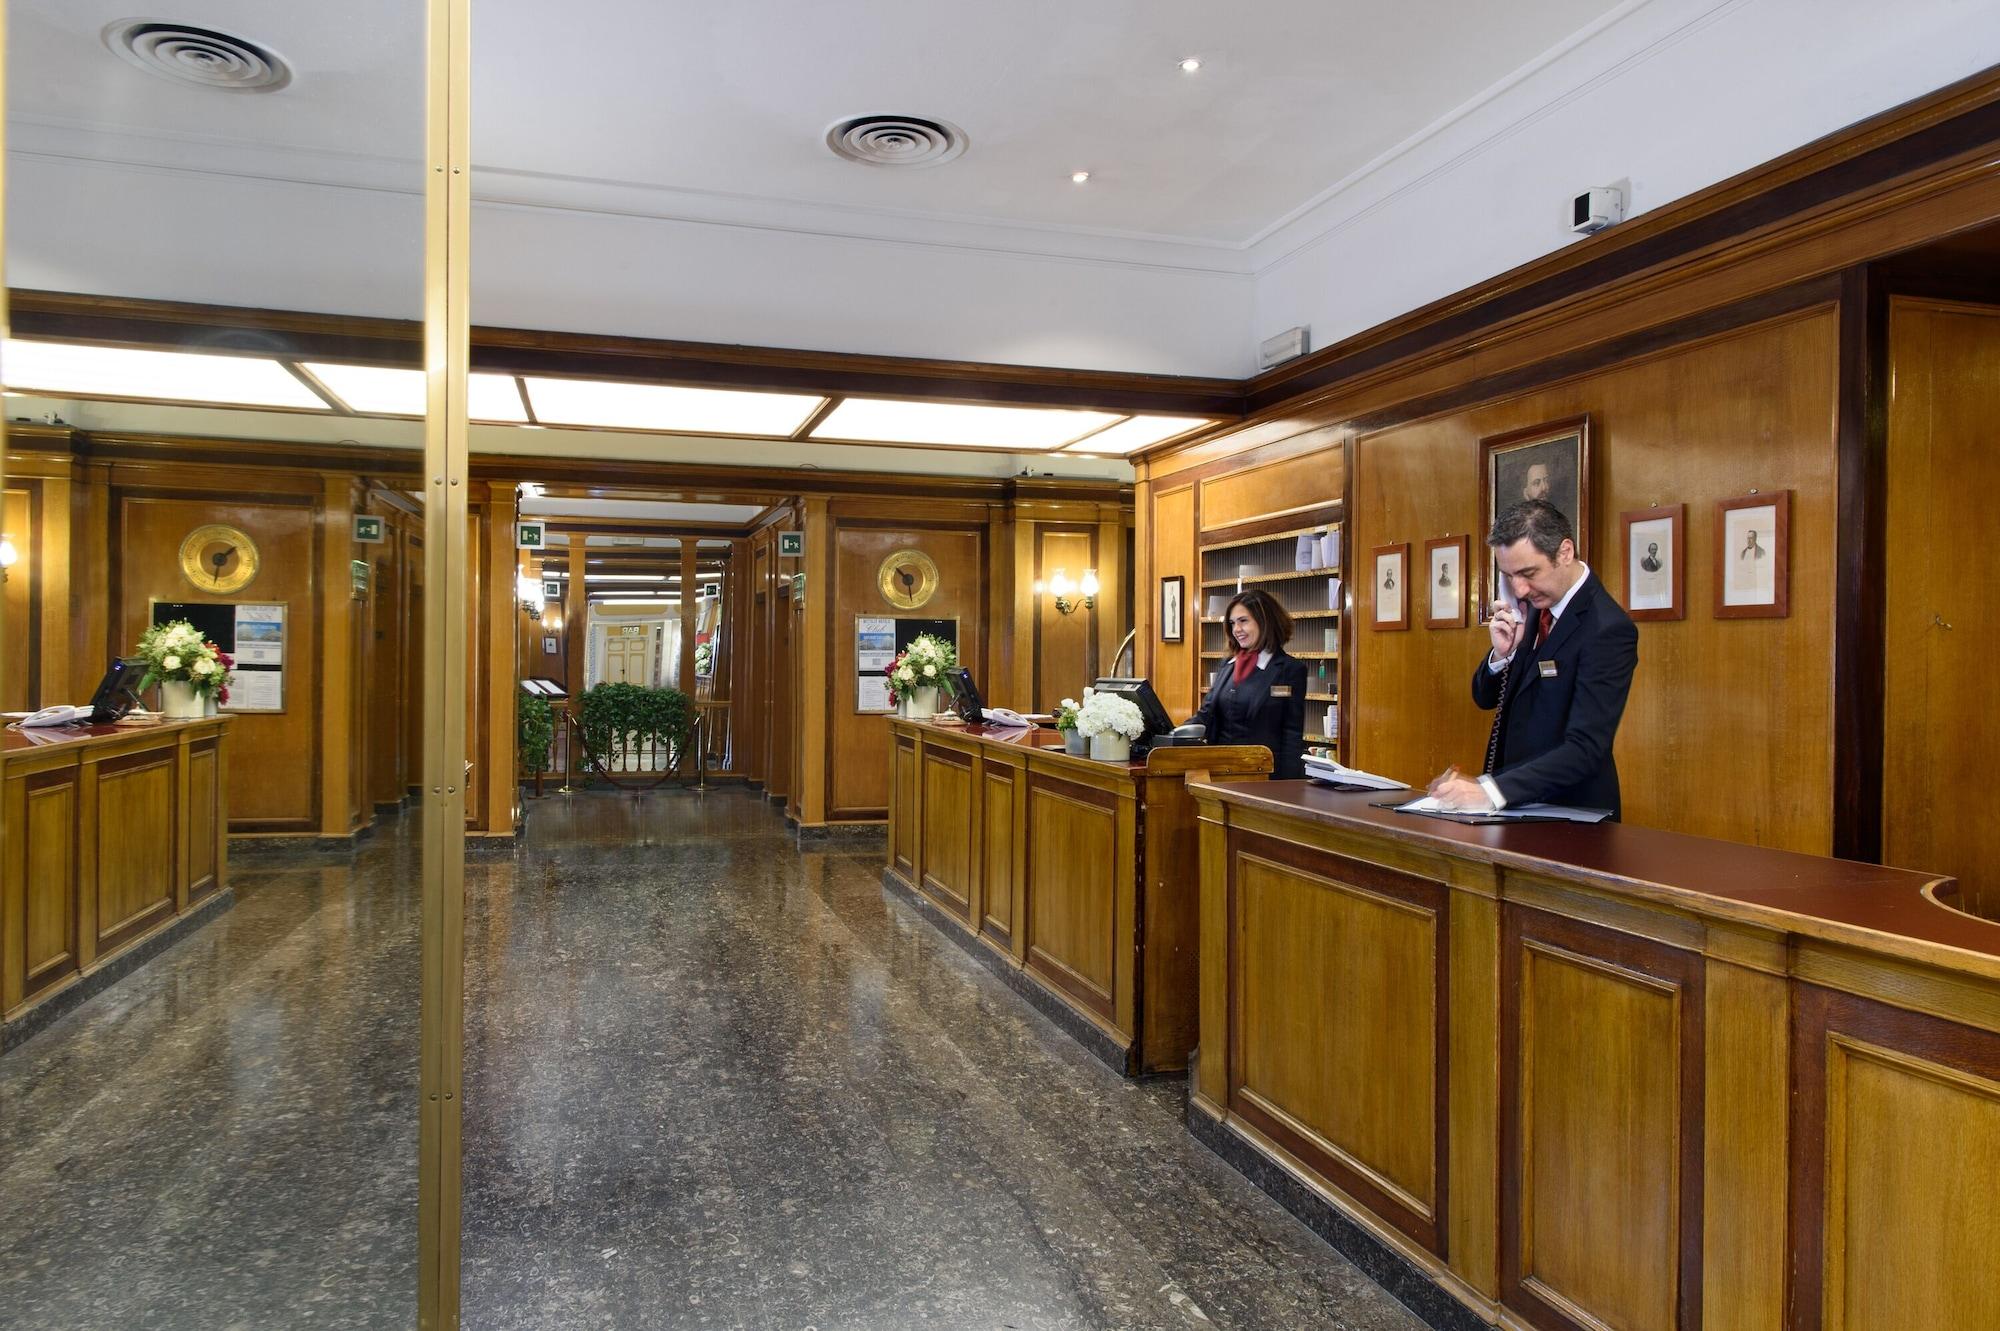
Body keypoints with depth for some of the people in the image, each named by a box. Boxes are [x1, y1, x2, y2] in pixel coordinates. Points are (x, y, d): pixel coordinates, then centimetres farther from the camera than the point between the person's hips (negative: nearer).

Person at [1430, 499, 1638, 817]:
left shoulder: (1607, 630, -16)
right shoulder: (1536, 604, 5)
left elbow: (1584, 749, -23)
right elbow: (1486, 698, 12)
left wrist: (1490, 790, -33)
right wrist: (1502, 652, -8)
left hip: (1570, 810, -6)